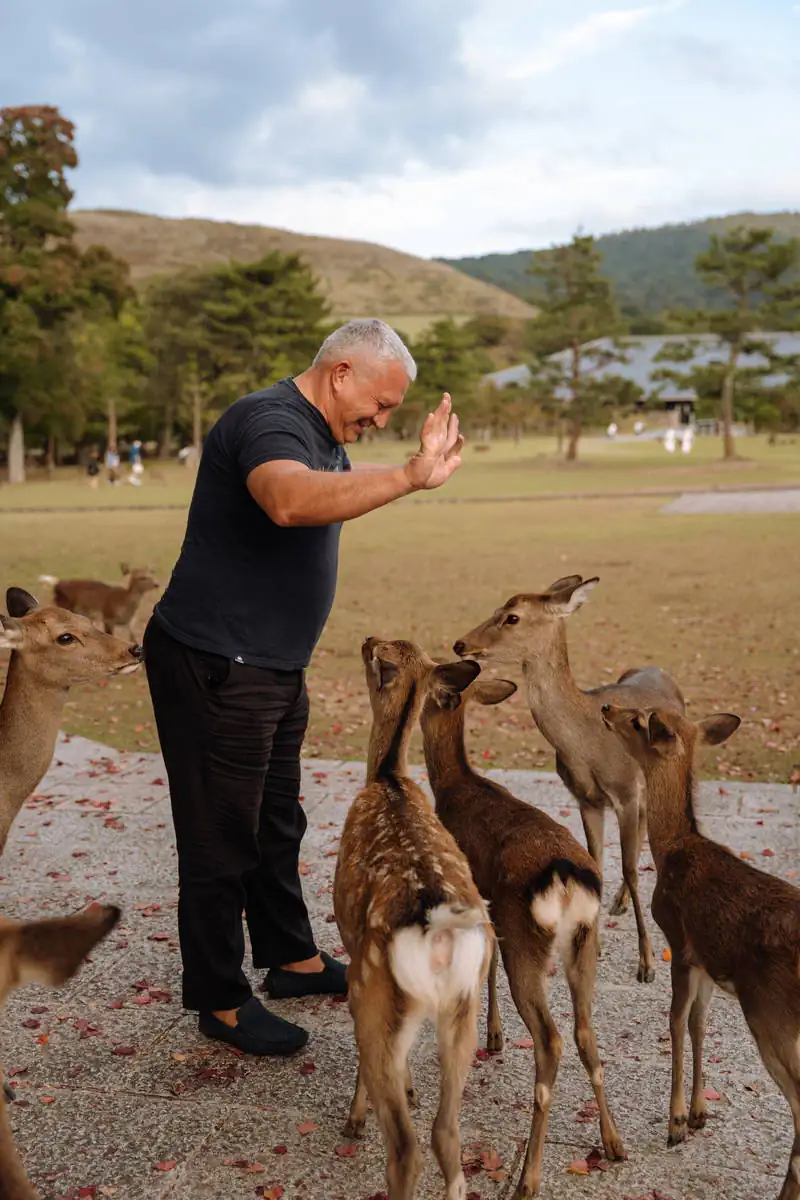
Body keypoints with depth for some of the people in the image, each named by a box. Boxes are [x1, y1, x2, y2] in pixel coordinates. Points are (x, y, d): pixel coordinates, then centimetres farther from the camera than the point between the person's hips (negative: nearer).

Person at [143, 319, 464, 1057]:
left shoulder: (325, 438, 13)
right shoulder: (269, 421, -20)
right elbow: (291, 501, -44)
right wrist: (410, 476, -51)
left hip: (273, 667, 10)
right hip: (215, 666, -10)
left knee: (276, 823, 21)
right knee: (222, 836, 2)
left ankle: (293, 959, 37)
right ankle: (221, 1002, 16)